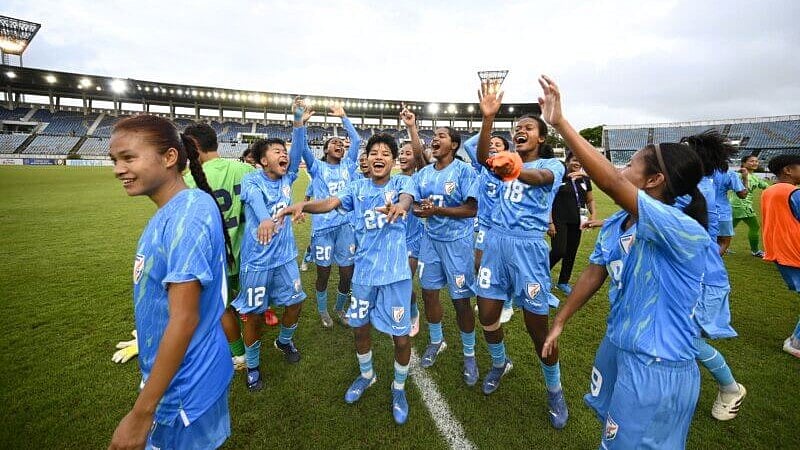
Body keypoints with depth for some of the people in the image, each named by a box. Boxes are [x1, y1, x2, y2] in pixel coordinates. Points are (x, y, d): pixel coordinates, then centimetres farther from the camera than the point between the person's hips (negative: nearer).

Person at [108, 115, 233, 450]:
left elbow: (184, 320, -27)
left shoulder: (187, 215, -28)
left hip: (182, 387, -8)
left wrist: (141, 413, -20)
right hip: (169, 376, 8)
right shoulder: (170, 212, 2)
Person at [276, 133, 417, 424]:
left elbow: (407, 198, -26)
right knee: (359, 327, 17)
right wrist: (302, 204, -35)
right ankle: (366, 375, 47)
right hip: (364, 271, 3)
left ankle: (399, 388, 33)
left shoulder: (402, 182, -3)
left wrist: (398, 207, -51)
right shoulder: (357, 188, 3)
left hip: (395, 272, -3)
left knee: (401, 337, 3)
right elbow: (331, 202, -14)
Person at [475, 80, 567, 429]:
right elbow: (482, 158, -9)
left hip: (528, 246, -4)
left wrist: (515, 172, -47)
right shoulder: (509, 162, 14)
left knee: (538, 328, 3)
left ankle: (555, 391, 30)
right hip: (496, 242, 4)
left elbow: (541, 178, -24)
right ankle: (500, 363, 39)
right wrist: (488, 118, -23)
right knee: (487, 315, 8)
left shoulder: (552, 165, 2)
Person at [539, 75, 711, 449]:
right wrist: (559, 322, 8)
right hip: (616, 346, 7)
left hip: (659, 366, -7)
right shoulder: (613, 225, -3)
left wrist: (560, 123, -39)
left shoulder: (686, 232, -28)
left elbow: (611, 183, -41)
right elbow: (593, 273, 5)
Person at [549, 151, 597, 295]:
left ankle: (563, 282, 26)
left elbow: (590, 200, 17)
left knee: (571, 253, 11)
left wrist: (593, 215, 0)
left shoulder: (585, 180, 8)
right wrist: (550, 222, -12)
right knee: (559, 251, -14)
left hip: (576, 222, 6)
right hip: (560, 221, -5)